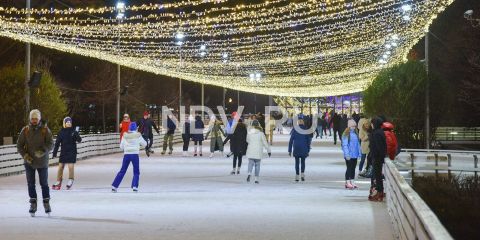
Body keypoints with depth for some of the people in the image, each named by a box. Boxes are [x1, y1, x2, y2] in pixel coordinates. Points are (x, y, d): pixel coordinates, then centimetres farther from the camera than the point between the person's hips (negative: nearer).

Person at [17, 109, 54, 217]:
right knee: (31, 184, 6)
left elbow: (50, 143, -13)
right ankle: (33, 204, 16)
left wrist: (43, 151, -30)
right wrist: (25, 155, -14)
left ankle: (46, 204, 18)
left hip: (42, 162, -1)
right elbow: (19, 145, 1)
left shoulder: (45, 130, -6)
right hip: (29, 162, 1)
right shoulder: (25, 130, -1)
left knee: (44, 184, 6)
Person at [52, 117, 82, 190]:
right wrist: (54, 153, 4)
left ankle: (70, 181, 5)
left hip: (72, 152, -2)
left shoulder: (73, 131, -2)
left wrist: (76, 135, -29)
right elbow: (57, 143, 6)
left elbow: (79, 140, -9)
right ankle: (58, 182, 14)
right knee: (60, 166, 4)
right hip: (63, 152, 2)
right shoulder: (61, 132, 3)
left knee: (71, 166, -10)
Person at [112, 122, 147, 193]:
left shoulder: (125, 136, 3)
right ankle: (135, 187, -6)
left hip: (126, 155, 2)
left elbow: (121, 147, 9)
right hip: (135, 155, -2)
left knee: (122, 171, 11)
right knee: (136, 172, 10)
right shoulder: (138, 135, -2)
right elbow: (145, 144, 10)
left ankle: (114, 186, 7)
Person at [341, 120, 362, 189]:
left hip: (355, 155, 6)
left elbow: (358, 144, 13)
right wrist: (347, 154, -18)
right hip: (349, 155, -6)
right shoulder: (346, 134, -10)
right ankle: (347, 182, 6)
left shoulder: (356, 134, 9)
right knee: (349, 168, -1)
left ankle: (352, 182, 19)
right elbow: (345, 145, -13)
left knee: (353, 168, 11)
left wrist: (359, 153, 8)